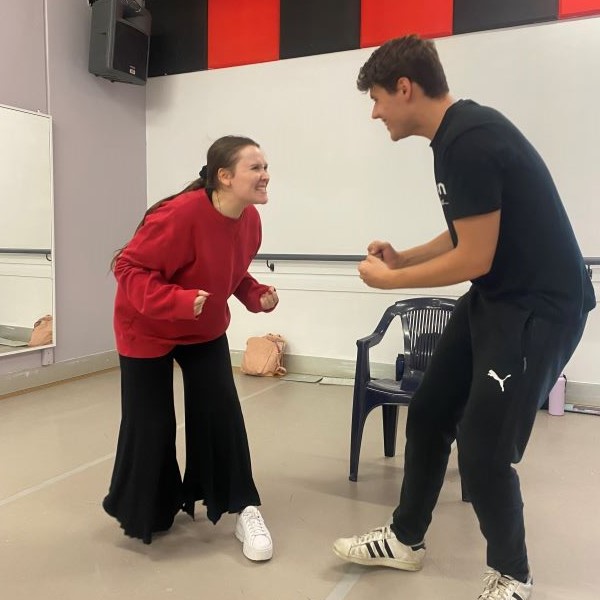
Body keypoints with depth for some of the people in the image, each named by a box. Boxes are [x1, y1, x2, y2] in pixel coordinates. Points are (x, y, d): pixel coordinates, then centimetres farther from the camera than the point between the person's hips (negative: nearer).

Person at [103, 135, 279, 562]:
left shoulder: (250, 219, -10)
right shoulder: (181, 214, -33)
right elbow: (129, 268, -29)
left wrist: (257, 295, -13)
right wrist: (179, 301, -42)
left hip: (205, 330, 6)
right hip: (147, 330, -5)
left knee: (222, 413, -2)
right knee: (150, 425, 3)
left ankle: (244, 508, 11)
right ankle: (148, 512, 29)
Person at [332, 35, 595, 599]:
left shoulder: (470, 142, -23)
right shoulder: (458, 133, 8)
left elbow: (474, 258, -22)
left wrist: (389, 279, -10)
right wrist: (402, 257, 6)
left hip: (540, 306, -10)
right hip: (493, 297, 10)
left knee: (483, 448, -4)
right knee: (429, 414, 12)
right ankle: (404, 539, 30)